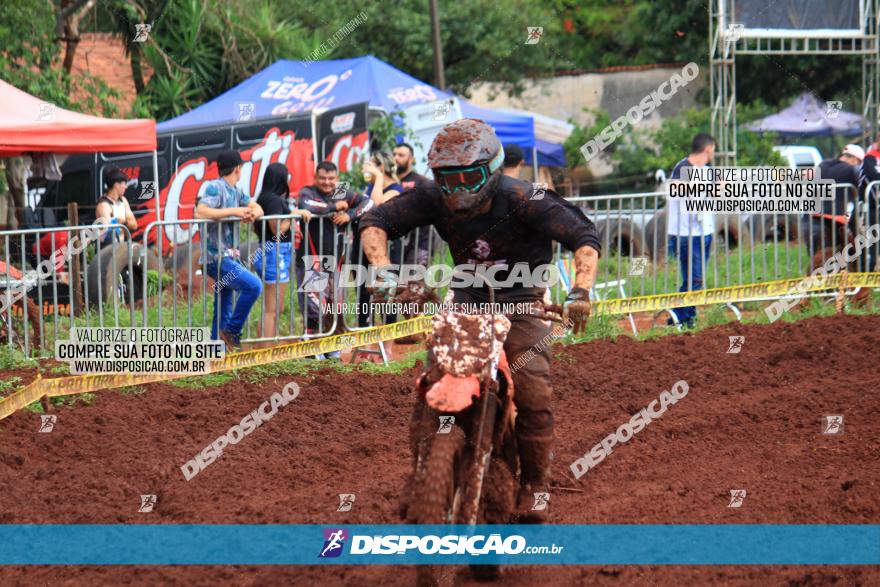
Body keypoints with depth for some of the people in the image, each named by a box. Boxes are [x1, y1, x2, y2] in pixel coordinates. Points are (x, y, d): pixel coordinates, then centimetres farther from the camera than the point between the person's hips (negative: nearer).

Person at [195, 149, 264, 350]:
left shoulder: (234, 191, 15)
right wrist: (233, 211, -25)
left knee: (223, 310, 10)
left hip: (228, 256, 10)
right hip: (216, 257, -10)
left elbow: (257, 208, 20)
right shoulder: (215, 188, -12)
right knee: (253, 285, -21)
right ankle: (232, 331, -11)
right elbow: (200, 212, -26)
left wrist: (253, 213, -6)